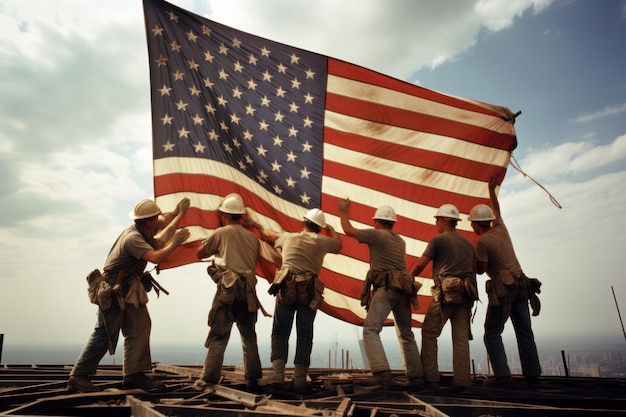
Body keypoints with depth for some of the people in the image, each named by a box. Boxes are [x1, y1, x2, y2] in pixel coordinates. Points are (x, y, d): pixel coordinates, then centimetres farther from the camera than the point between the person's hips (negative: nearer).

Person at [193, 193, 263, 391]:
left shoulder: (221, 233, 2)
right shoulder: (253, 237, 13)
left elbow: (199, 254, 11)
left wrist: (212, 246, 28)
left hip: (228, 291, -4)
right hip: (248, 292, 4)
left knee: (218, 336, 2)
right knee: (249, 338, 13)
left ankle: (208, 379, 2)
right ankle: (252, 379, 17)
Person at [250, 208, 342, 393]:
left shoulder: (288, 237, 13)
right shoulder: (322, 241, 10)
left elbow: (268, 234, 32)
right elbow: (338, 244, 31)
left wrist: (257, 225, 52)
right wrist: (330, 228, 48)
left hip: (286, 289, 0)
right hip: (309, 292, 0)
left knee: (280, 332, 8)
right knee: (304, 336, 7)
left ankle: (277, 373, -3)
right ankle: (300, 378, 5)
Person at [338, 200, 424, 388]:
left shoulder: (376, 235, -1)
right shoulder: (400, 241, 21)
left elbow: (348, 230, 3)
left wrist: (343, 213, 19)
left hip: (386, 288, -8)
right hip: (403, 289, 8)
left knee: (370, 330, -11)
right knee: (406, 334, 14)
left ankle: (382, 372, -23)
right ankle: (416, 377, 14)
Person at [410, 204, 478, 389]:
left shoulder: (438, 240, -1)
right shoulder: (468, 243, 19)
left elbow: (420, 264, -4)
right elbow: (474, 271, 19)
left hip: (445, 292, -6)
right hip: (465, 293, 7)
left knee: (429, 333, 1)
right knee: (461, 337, 8)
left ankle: (430, 378, 0)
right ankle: (462, 379, 8)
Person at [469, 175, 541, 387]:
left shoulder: (482, 242, -10)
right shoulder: (501, 229, 9)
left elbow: (481, 269, -11)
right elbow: (496, 210, 27)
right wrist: (491, 189, 37)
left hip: (502, 290, -7)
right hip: (521, 285, 7)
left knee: (492, 333, 0)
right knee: (524, 332, 12)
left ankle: (502, 375, -5)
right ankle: (532, 373, 18)